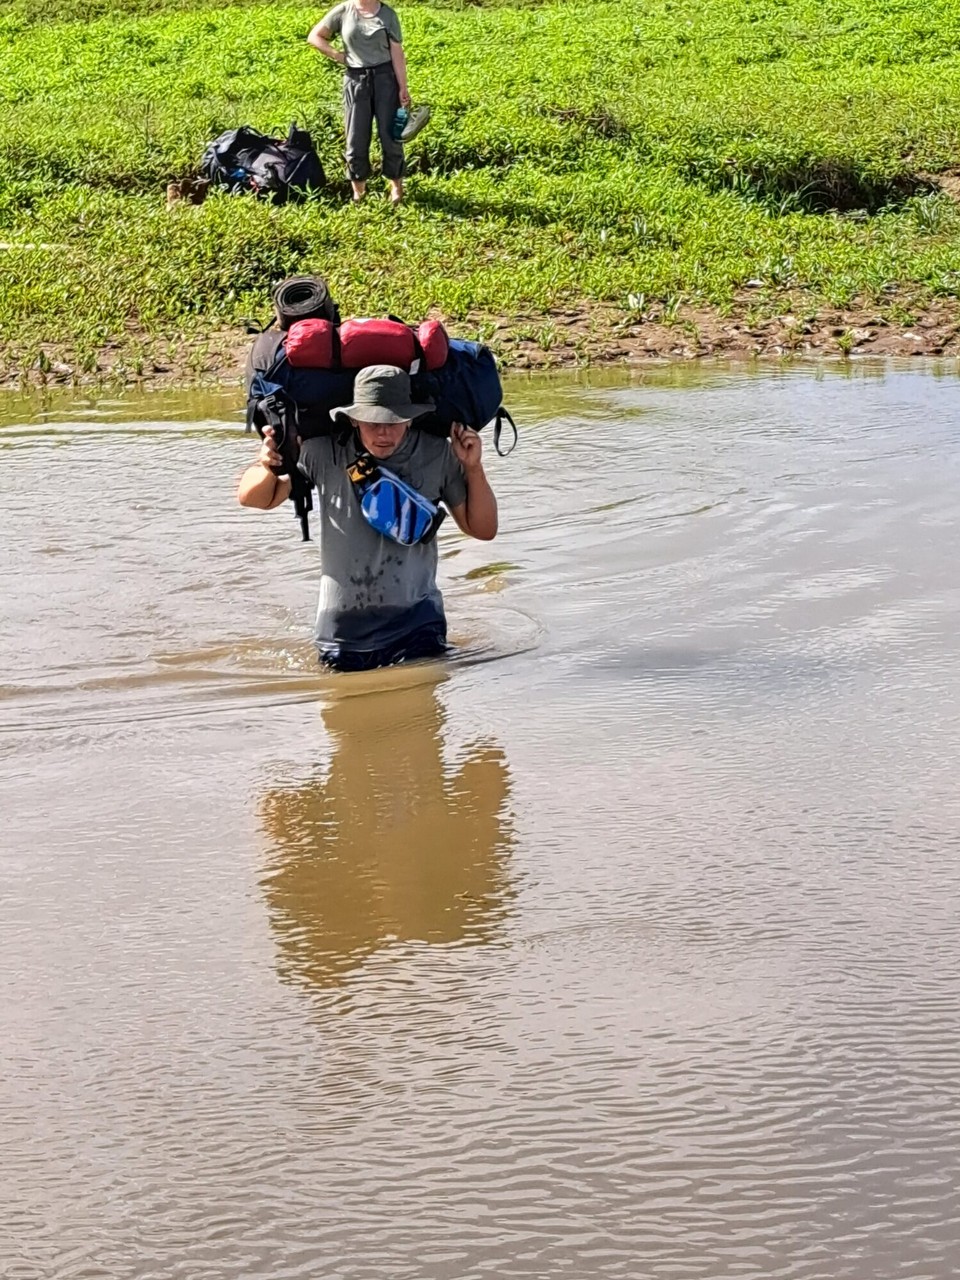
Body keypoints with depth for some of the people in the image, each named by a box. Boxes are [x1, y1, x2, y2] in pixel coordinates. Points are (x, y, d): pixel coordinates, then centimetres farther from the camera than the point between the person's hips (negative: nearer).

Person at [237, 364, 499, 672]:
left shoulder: (437, 456, -8)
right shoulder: (324, 453, -10)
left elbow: (483, 529, 1)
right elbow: (253, 498, 1)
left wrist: (473, 468, -14)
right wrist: (268, 468, -21)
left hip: (416, 625, -1)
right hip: (343, 630, 1)